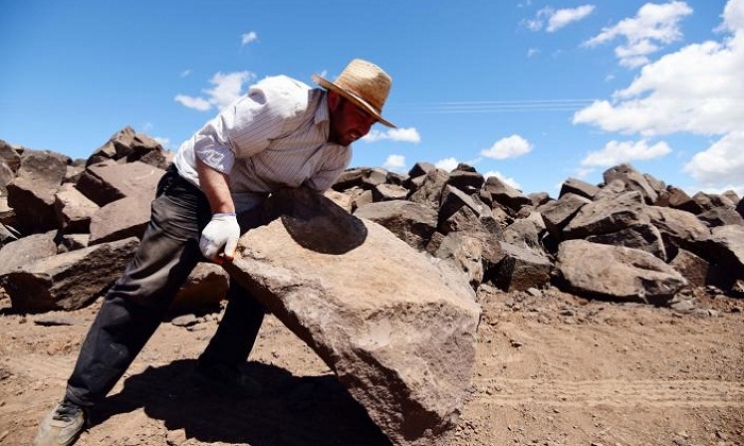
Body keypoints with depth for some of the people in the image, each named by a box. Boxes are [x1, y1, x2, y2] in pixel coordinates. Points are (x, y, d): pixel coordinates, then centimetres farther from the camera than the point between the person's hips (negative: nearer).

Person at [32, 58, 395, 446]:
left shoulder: (340, 155, -3)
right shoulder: (284, 100, -26)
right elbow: (212, 144, -27)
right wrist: (223, 215, -34)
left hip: (249, 208, 8)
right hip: (197, 188, -7)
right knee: (144, 289, -10)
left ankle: (220, 368, 23)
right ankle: (77, 403, -1)